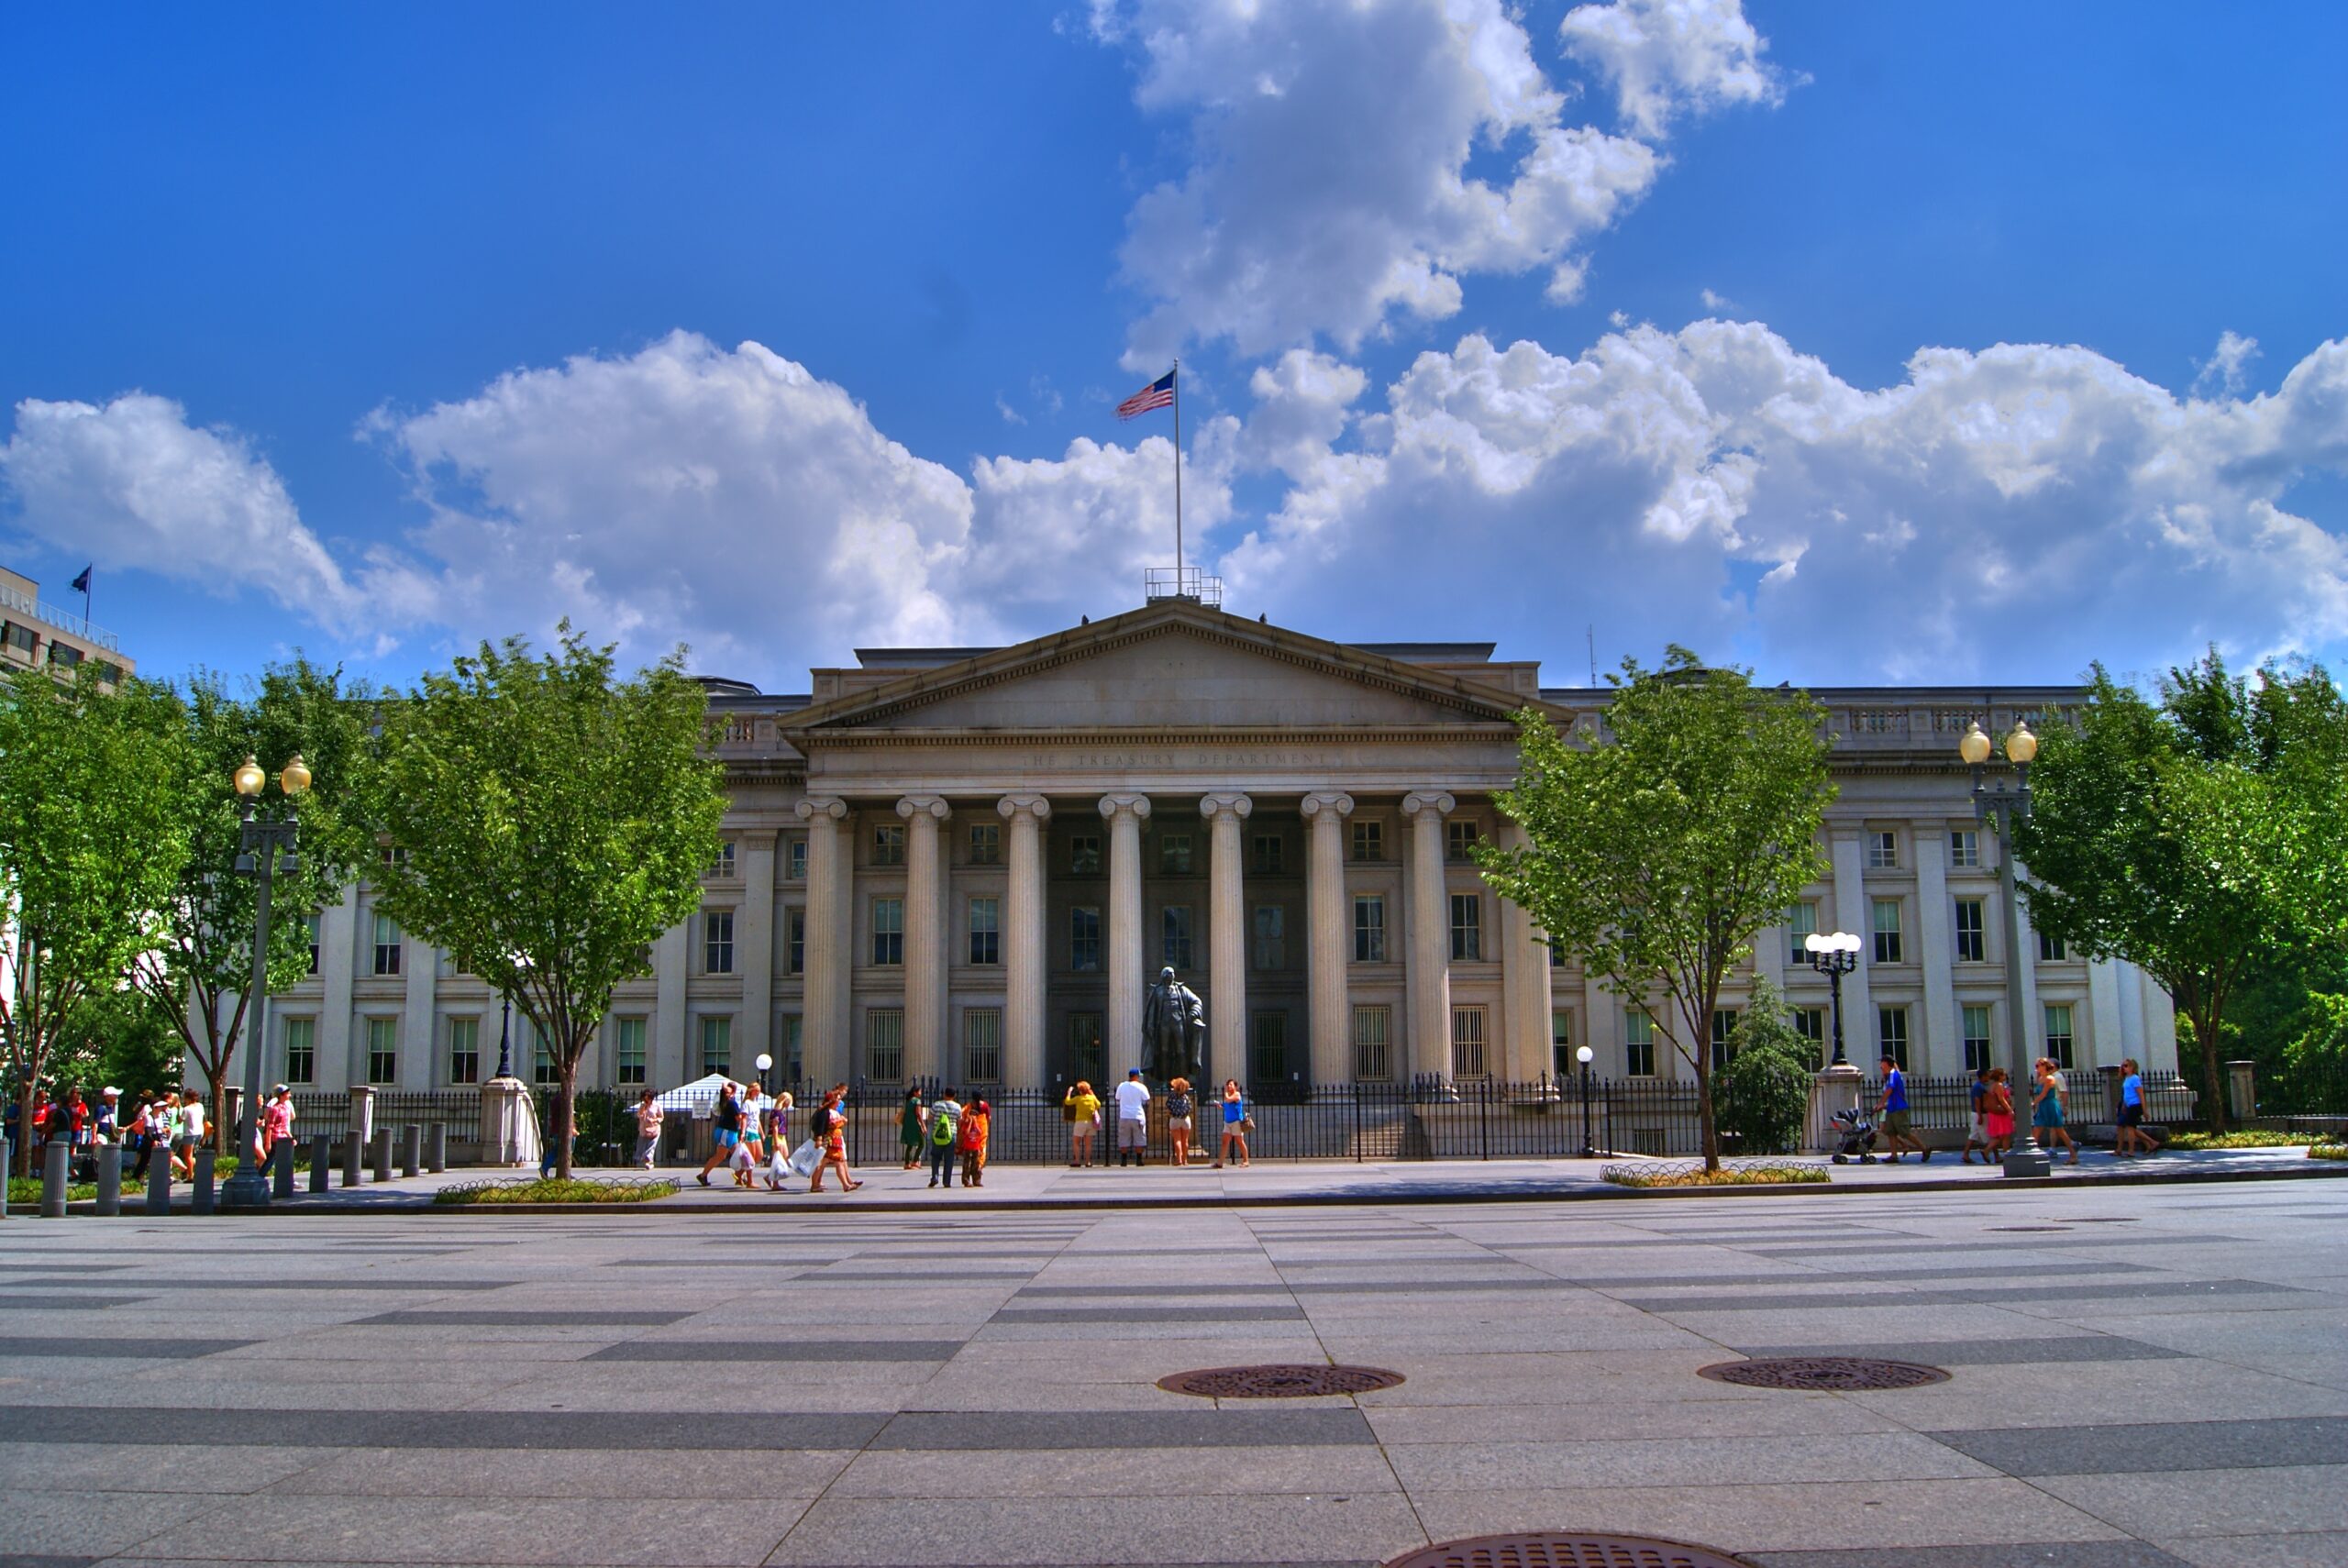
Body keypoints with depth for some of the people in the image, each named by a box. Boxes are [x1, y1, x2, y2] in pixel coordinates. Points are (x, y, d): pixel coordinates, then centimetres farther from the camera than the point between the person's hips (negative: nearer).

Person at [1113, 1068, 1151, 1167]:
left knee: (1124, 1140, 7)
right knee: (1139, 1140, 6)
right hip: (1138, 1116, -2)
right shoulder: (1141, 1087, -5)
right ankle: (1139, 1160, 4)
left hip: (1124, 1116, 2)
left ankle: (1123, 1160, 5)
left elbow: (1117, 1099, 13)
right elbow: (1146, 1100, -1)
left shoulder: (1121, 1086, 4)